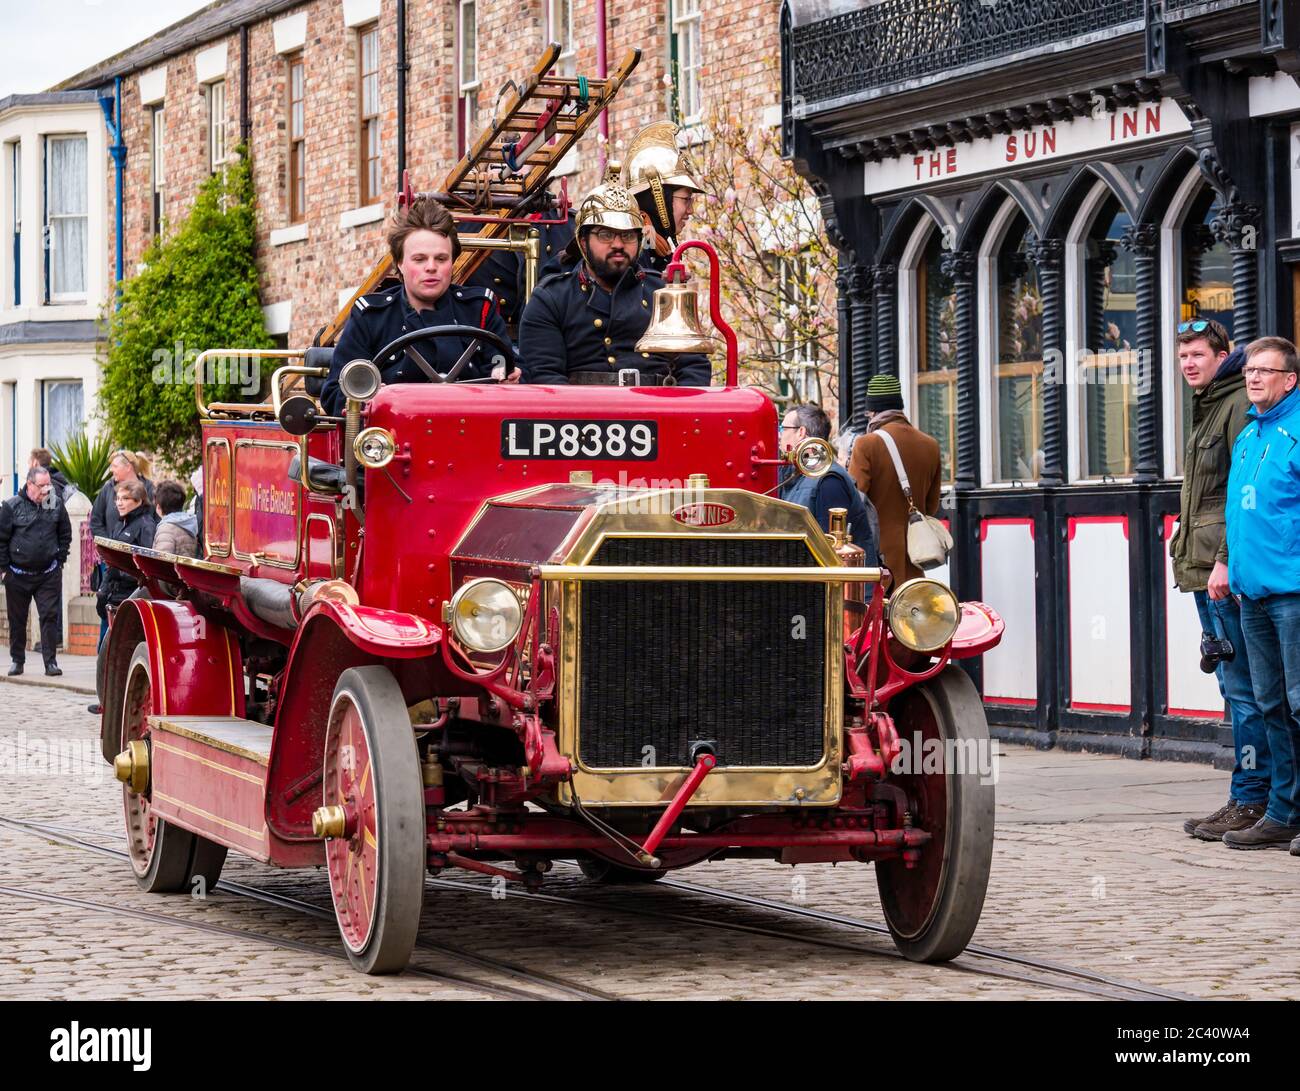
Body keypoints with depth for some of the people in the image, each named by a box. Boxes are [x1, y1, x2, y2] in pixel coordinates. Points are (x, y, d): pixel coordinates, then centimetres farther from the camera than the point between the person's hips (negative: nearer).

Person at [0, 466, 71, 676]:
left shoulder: (57, 505, 2)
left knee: (50, 616, -4)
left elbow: (65, 535, 11)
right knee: (17, 619, 10)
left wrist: (60, 561, 5)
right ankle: (17, 660, 21)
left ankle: (51, 661, -1)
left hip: (49, 574, 1)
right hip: (18, 575, 0)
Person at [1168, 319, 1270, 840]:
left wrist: (1226, 561, -21)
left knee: (1243, 688, -9)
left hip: (1228, 574, -11)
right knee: (1233, 686, 11)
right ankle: (1250, 799, 16)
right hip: (1205, 572, 11)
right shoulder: (1207, 410, 22)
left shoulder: (1239, 406, -9)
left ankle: (1250, 801, -8)